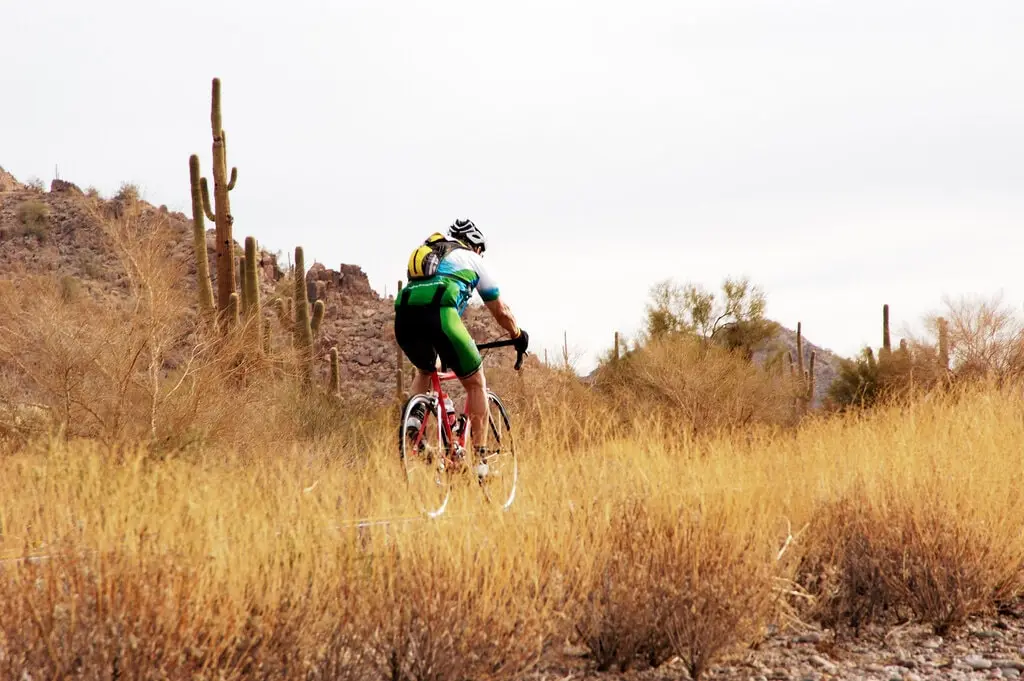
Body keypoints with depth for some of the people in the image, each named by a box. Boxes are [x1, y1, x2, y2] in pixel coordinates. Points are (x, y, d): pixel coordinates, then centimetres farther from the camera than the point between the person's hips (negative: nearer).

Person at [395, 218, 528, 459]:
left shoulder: (425, 253, 38)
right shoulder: (471, 259, 25)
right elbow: (501, 311, 31)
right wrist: (518, 336, 49)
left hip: (404, 316, 5)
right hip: (438, 312, -5)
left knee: (424, 370, 35)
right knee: (476, 383, 12)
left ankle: (414, 419, 11)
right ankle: (480, 456, 8)